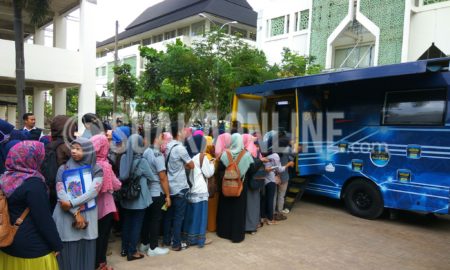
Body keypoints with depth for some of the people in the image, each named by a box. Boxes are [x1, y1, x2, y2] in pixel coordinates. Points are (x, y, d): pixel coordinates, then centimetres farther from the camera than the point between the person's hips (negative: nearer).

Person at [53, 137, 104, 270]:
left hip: (88, 216, 0)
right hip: (66, 217, 0)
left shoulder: (96, 170, 1)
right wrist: (76, 213, -16)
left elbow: (93, 191, -12)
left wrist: (71, 203, -20)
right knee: (68, 252, 5)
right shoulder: (63, 169, 3)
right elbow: (61, 193, -8)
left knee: (86, 251, 7)